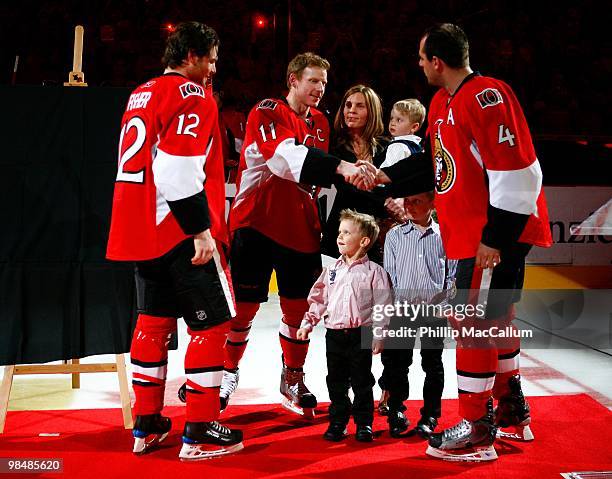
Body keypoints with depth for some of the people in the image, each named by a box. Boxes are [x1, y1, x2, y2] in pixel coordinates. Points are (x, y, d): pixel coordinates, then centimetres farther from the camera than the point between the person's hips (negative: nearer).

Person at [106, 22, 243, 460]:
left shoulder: (141, 95, 17)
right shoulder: (191, 94, -10)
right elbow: (178, 170, -22)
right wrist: (202, 229, -19)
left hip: (139, 231, 9)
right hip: (180, 231, -9)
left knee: (155, 319, 16)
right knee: (212, 323, 0)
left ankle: (147, 425, 22)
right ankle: (200, 432, 2)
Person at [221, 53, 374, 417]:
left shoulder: (320, 123, 12)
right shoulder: (267, 112, -11)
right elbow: (283, 155, -30)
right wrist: (340, 167, -41)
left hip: (299, 226, 6)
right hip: (257, 222, -5)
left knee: (298, 306, 8)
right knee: (245, 304, 4)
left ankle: (293, 377, 26)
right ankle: (228, 372, 24)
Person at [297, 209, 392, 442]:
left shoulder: (374, 271, -3)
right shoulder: (332, 270, 8)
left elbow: (382, 305, -4)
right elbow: (318, 299, 14)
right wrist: (308, 323, 5)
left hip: (361, 334, -3)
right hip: (334, 334, 3)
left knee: (362, 383, 5)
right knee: (336, 383, 10)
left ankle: (364, 423, 17)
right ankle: (337, 422, 21)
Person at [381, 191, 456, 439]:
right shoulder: (395, 235, 5)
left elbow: (454, 272, 6)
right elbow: (389, 272, 5)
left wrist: (441, 295, -6)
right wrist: (398, 299, -3)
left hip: (435, 309, 0)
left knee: (433, 363, 6)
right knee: (398, 362, 3)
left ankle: (430, 416, 17)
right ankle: (397, 412, 17)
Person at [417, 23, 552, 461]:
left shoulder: (486, 96, -20)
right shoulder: (442, 103, 11)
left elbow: (516, 171, -24)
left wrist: (495, 237, -23)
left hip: (498, 231, -10)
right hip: (473, 230, 10)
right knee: (496, 317, 18)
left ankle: (477, 431, 5)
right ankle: (512, 410, 33)